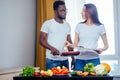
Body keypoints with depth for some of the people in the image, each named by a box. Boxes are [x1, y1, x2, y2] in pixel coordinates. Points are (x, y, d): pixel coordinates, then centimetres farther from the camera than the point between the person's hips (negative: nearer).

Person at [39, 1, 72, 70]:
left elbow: (69, 42, 16)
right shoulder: (48, 24, -3)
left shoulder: (67, 25, 12)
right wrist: (52, 48, -25)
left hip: (65, 60, 5)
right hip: (52, 60, -5)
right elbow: (42, 40, -8)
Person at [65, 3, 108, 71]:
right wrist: (70, 45, -13)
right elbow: (75, 44, 8)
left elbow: (106, 45, 6)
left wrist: (101, 49, -14)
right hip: (79, 59, 2)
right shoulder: (79, 26, 8)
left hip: (93, 59, -1)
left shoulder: (100, 27, 2)